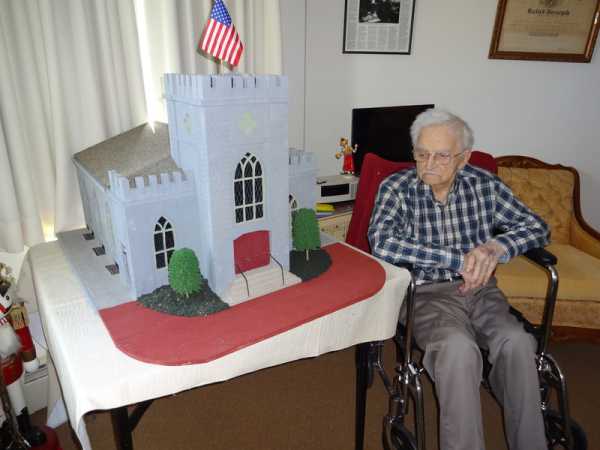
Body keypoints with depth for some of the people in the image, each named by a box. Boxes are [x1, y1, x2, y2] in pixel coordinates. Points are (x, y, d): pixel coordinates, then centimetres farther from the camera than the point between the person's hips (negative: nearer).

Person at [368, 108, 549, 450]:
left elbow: (537, 227, 7)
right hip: (427, 294, -3)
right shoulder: (397, 188, -6)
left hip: (480, 289, 4)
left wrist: (496, 247, -16)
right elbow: (381, 243, -23)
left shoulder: (484, 184, 4)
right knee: (459, 347, -32)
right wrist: (459, 259, -24)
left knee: (517, 342, -25)